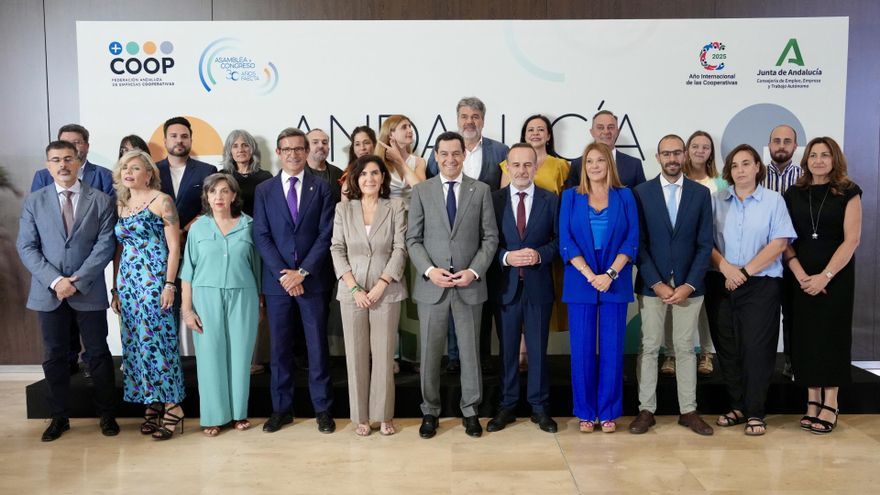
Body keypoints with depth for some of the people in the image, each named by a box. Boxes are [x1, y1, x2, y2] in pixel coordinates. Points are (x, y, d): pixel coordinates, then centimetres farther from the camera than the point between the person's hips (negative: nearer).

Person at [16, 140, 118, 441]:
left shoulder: (101, 201, 1)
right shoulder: (34, 201, 5)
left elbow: (105, 245, -6)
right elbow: (26, 247, 0)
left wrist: (77, 280, -15)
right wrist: (55, 280, -13)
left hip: (89, 291, -1)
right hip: (48, 292, 2)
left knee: (98, 353, 6)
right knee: (55, 356, 10)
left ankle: (107, 414, 20)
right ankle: (59, 417, 24)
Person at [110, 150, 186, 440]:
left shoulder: (161, 201, -4)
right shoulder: (120, 205, 14)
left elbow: (174, 245, -7)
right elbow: (119, 249, 16)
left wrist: (169, 284, -14)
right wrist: (115, 288, 12)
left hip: (154, 280, -6)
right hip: (128, 282, 6)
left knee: (157, 340, -7)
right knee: (136, 342, 7)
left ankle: (173, 407, 1)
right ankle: (152, 403, 17)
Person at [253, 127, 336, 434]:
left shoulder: (322, 188, 3)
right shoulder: (264, 190, 7)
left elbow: (326, 235, -3)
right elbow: (261, 236, 0)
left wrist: (302, 272, -11)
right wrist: (283, 273, -10)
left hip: (313, 280, -1)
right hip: (277, 280, 1)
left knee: (318, 346, 4)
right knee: (280, 348, 9)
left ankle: (322, 409, 15)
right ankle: (281, 408, 21)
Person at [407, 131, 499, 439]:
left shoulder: (481, 191, 4)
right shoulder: (421, 191, 4)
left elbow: (490, 237, 3)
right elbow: (413, 239, 2)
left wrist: (474, 271, -10)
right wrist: (430, 271, -12)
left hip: (469, 285, 0)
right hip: (431, 285, 0)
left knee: (470, 350, 9)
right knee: (430, 352, 8)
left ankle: (470, 411, 24)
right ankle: (430, 411, 23)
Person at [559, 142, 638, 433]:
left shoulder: (624, 196, 7)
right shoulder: (571, 197, 7)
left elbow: (632, 239, 0)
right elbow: (565, 240, -2)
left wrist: (610, 274, -13)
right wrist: (590, 275, -12)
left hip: (615, 283, 0)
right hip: (580, 283, 0)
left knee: (612, 349, 4)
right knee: (582, 349, 2)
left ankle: (608, 412, 16)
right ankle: (585, 412, 14)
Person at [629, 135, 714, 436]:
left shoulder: (701, 193, 5)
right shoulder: (641, 192, 1)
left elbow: (705, 244, 2)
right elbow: (639, 243, -3)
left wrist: (689, 285, -8)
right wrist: (658, 284, -10)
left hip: (688, 284, 1)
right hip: (651, 283, -1)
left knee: (686, 348, 8)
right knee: (649, 348, 4)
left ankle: (688, 411, 18)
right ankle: (646, 410, 13)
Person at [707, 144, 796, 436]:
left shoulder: (773, 201, 3)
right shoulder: (717, 201, 8)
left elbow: (779, 243, -6)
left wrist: (745, 272, -11)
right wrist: (725, 268, -13)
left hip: (760, 285, -2)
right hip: (721, 284, 3)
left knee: (757, 348, -2)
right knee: (727, 348, 6)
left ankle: (755, 413, 8)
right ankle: (737, 407, 18)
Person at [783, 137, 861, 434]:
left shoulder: (848, 193, -1)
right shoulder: (793, 194, 6)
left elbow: (852, 239, -7)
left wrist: (825, 276, -15)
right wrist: (799, 273, -10)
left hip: (837, 275, -2)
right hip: (801, 276, 2)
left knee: (832, 334, 2)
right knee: (805, 336, 3)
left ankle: (830, 404, 12)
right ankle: (812, 401, 13)